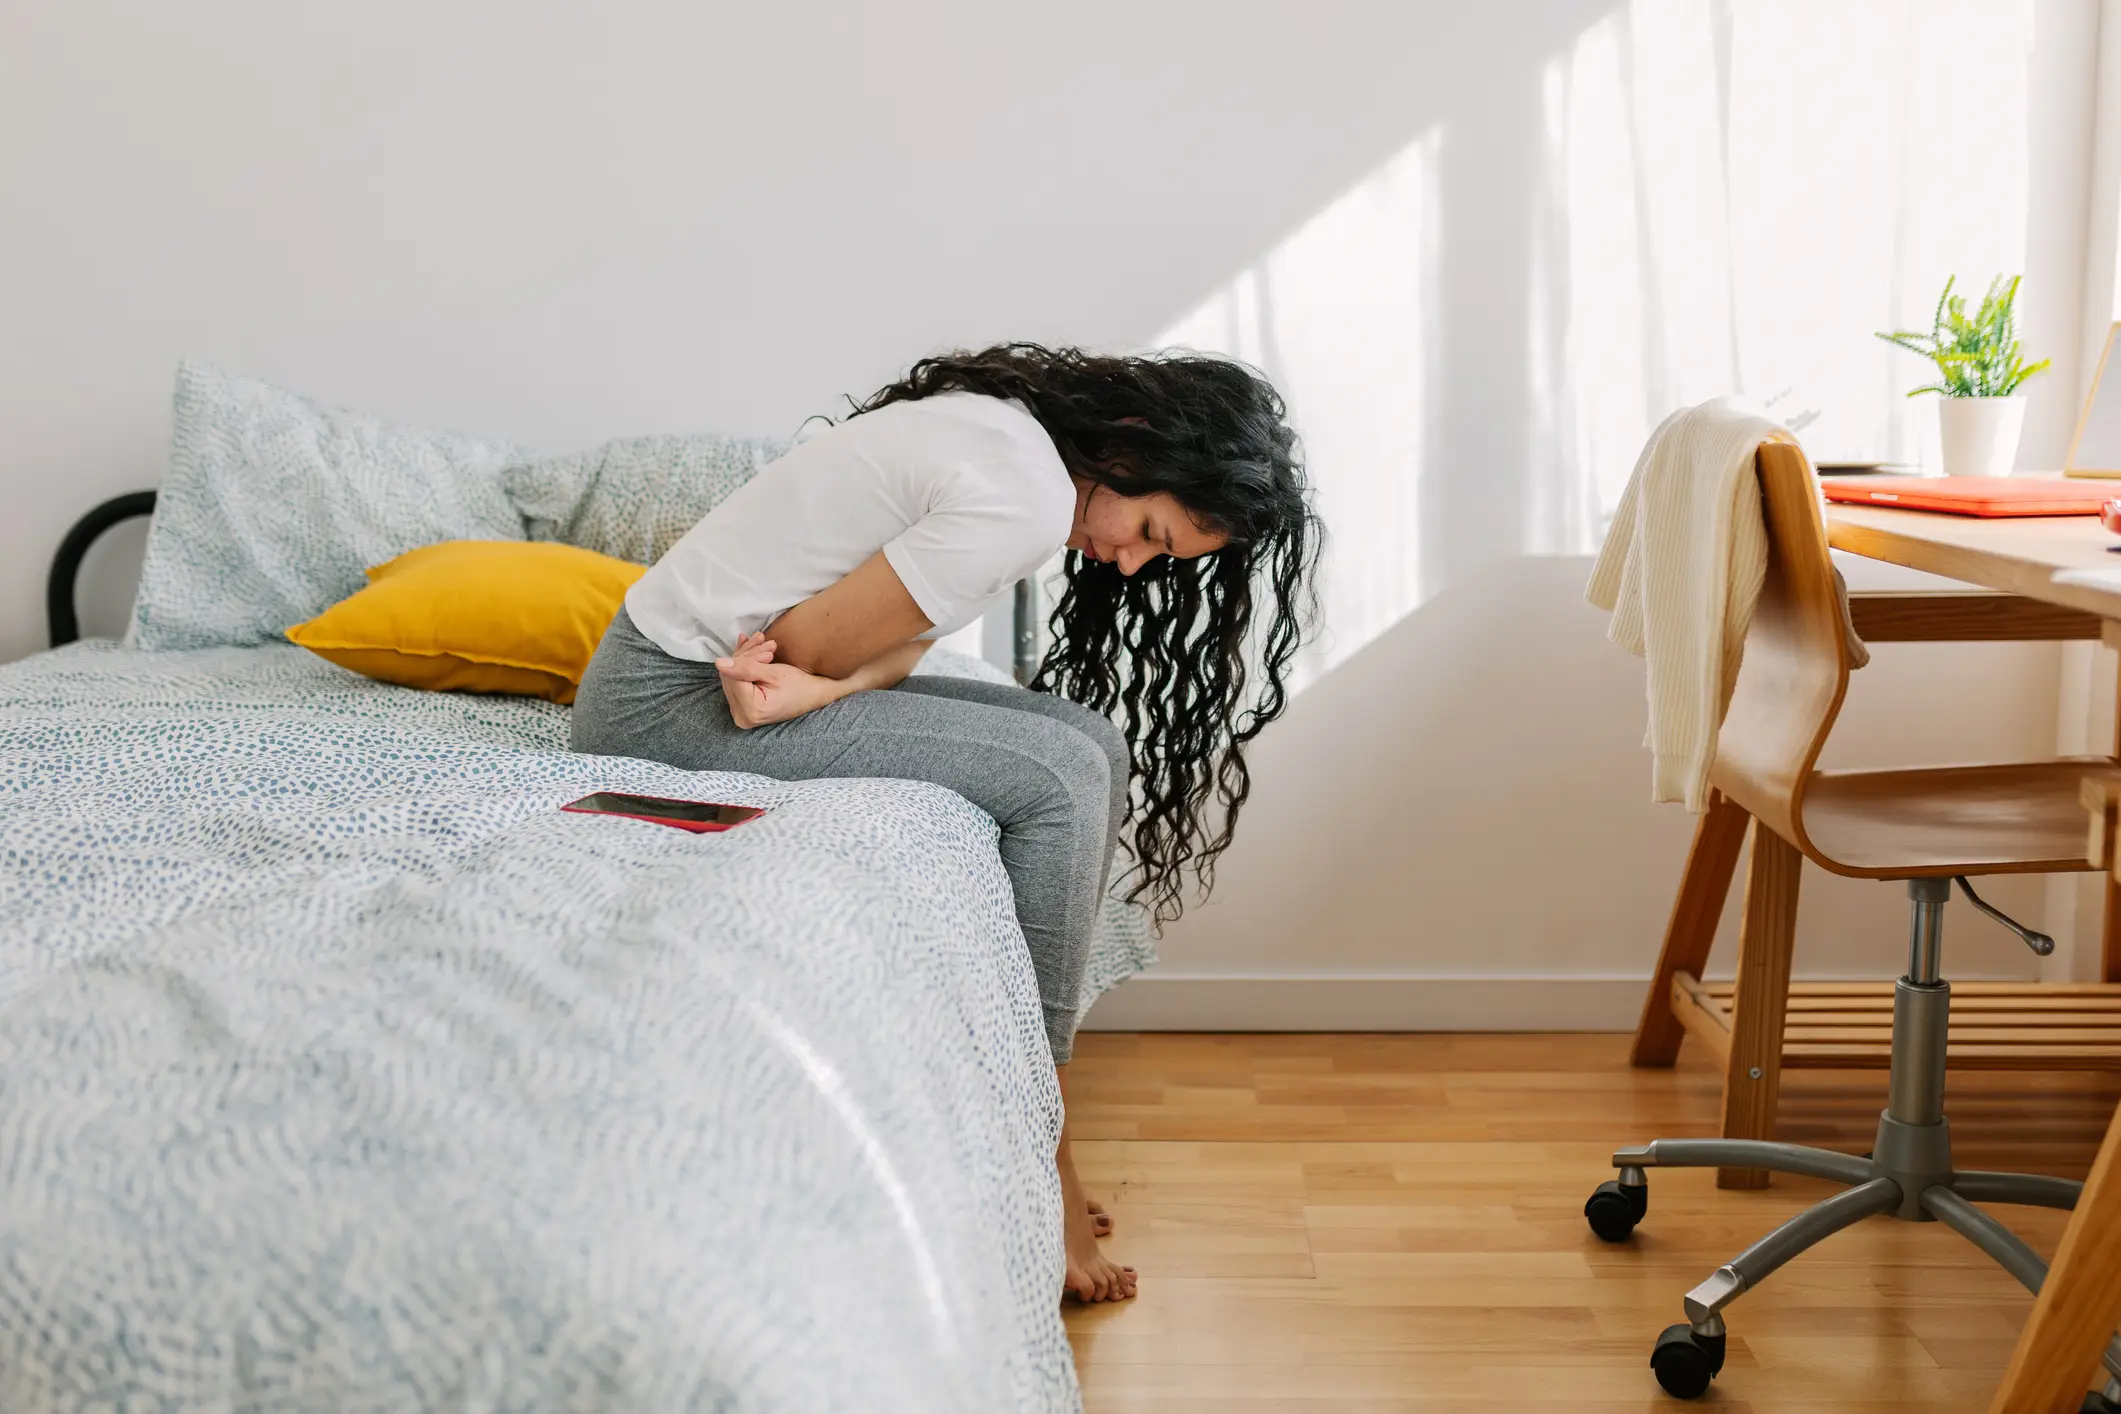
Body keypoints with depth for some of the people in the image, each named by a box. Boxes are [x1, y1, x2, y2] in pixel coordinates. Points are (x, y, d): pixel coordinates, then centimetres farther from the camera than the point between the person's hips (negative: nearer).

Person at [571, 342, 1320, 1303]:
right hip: (662, 698, -10)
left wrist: (815, 684, -18)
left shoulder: (1012, 430, 8)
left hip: (728, 666, 10)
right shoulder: (1024, 499, -24)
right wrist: (800, 678, -4)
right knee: (1061, 777, -20)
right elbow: (807, 641, -23)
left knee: (1092, 744, 1)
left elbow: (888, 651, -1)